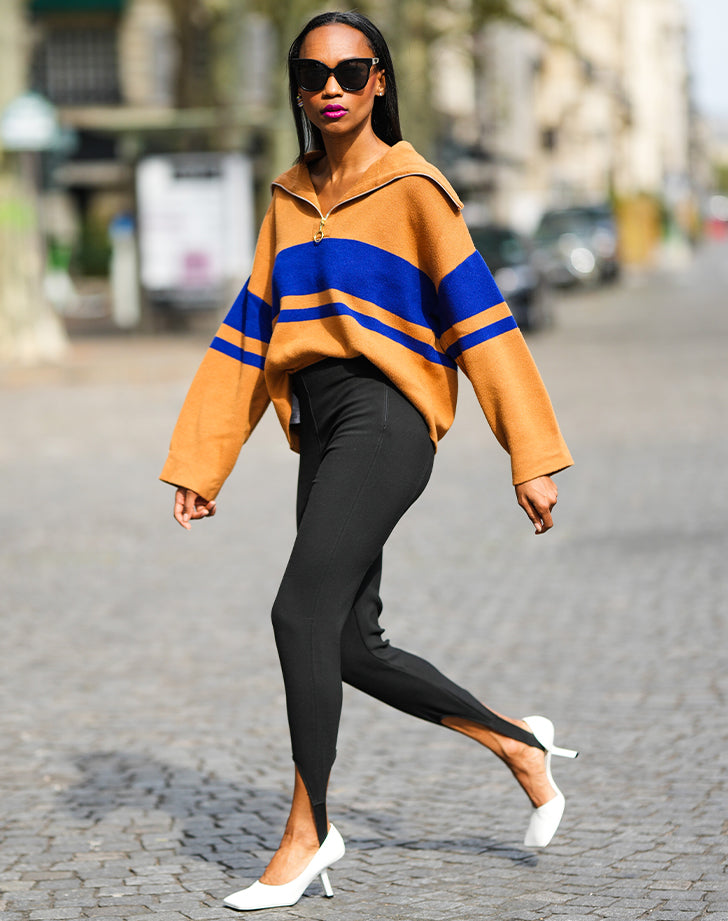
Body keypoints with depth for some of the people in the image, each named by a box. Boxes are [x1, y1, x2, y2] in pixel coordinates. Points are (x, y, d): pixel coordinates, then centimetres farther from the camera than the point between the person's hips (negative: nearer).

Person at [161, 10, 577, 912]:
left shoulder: (412, 187, -2)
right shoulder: (289, 199, 17)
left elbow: (481, 320, -6)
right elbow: (246, 336, 17)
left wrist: (532, 458, -10)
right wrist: (198, 464, 12)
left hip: (384, 416, -7)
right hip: (320, 428, 7)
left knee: (302, 612, -17)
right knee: (353, 649, 6)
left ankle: (307, 832, -6)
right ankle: (517, 744, 24)